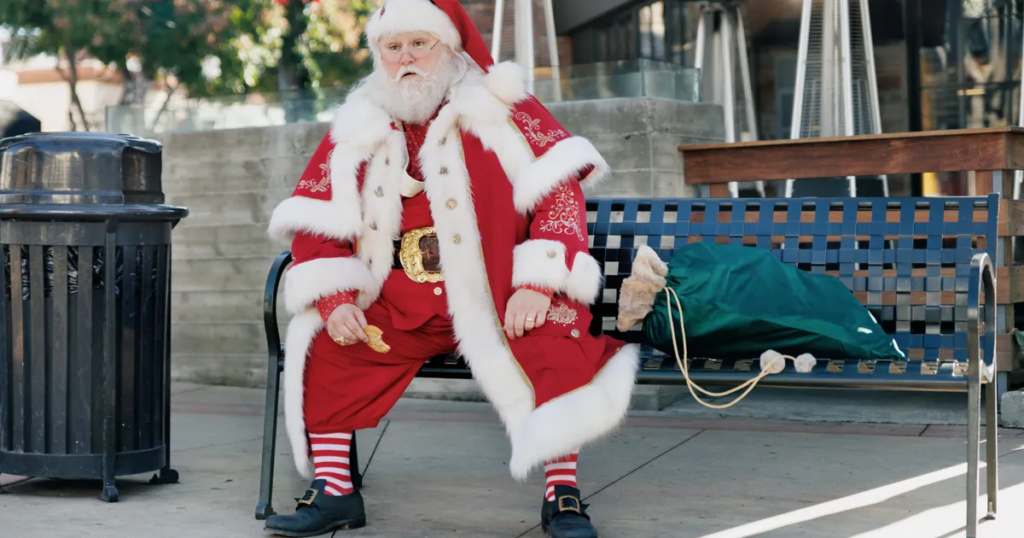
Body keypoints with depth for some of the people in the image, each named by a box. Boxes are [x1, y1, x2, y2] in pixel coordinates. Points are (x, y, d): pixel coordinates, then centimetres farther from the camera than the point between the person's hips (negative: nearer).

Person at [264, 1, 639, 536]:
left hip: (500, 299, -3)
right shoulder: (358, 129, 11)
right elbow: (316, 223, 8)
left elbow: (560, 195, -7)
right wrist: (334, 300, -10)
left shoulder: (502, 110, 3)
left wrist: (537, 285, -20)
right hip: (398, 306, 3)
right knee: (322, 345, -17)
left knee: (555, 333, -29)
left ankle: (563, 495, -20)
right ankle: (332, 491, -6)